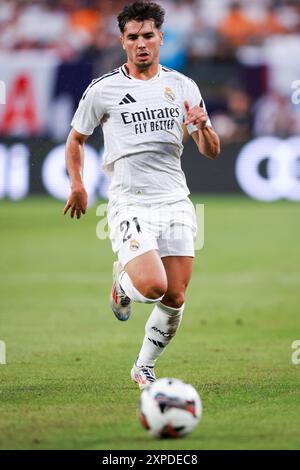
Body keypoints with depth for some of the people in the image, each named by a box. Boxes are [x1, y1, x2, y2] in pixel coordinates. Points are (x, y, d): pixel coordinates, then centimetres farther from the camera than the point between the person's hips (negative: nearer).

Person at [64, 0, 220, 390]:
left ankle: (144, 368, 23)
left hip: (175, 201, 4)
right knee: (153, 285, -24)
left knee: (175, 299, 1)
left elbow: (212, 152, 10)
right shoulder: (103, 89, 1)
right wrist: (77, 185, 0)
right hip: (130, 203, -3)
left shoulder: (183, 87, 9)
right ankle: (122, 280, 13)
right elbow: (76, 139, 14)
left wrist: (202, 126, -11)